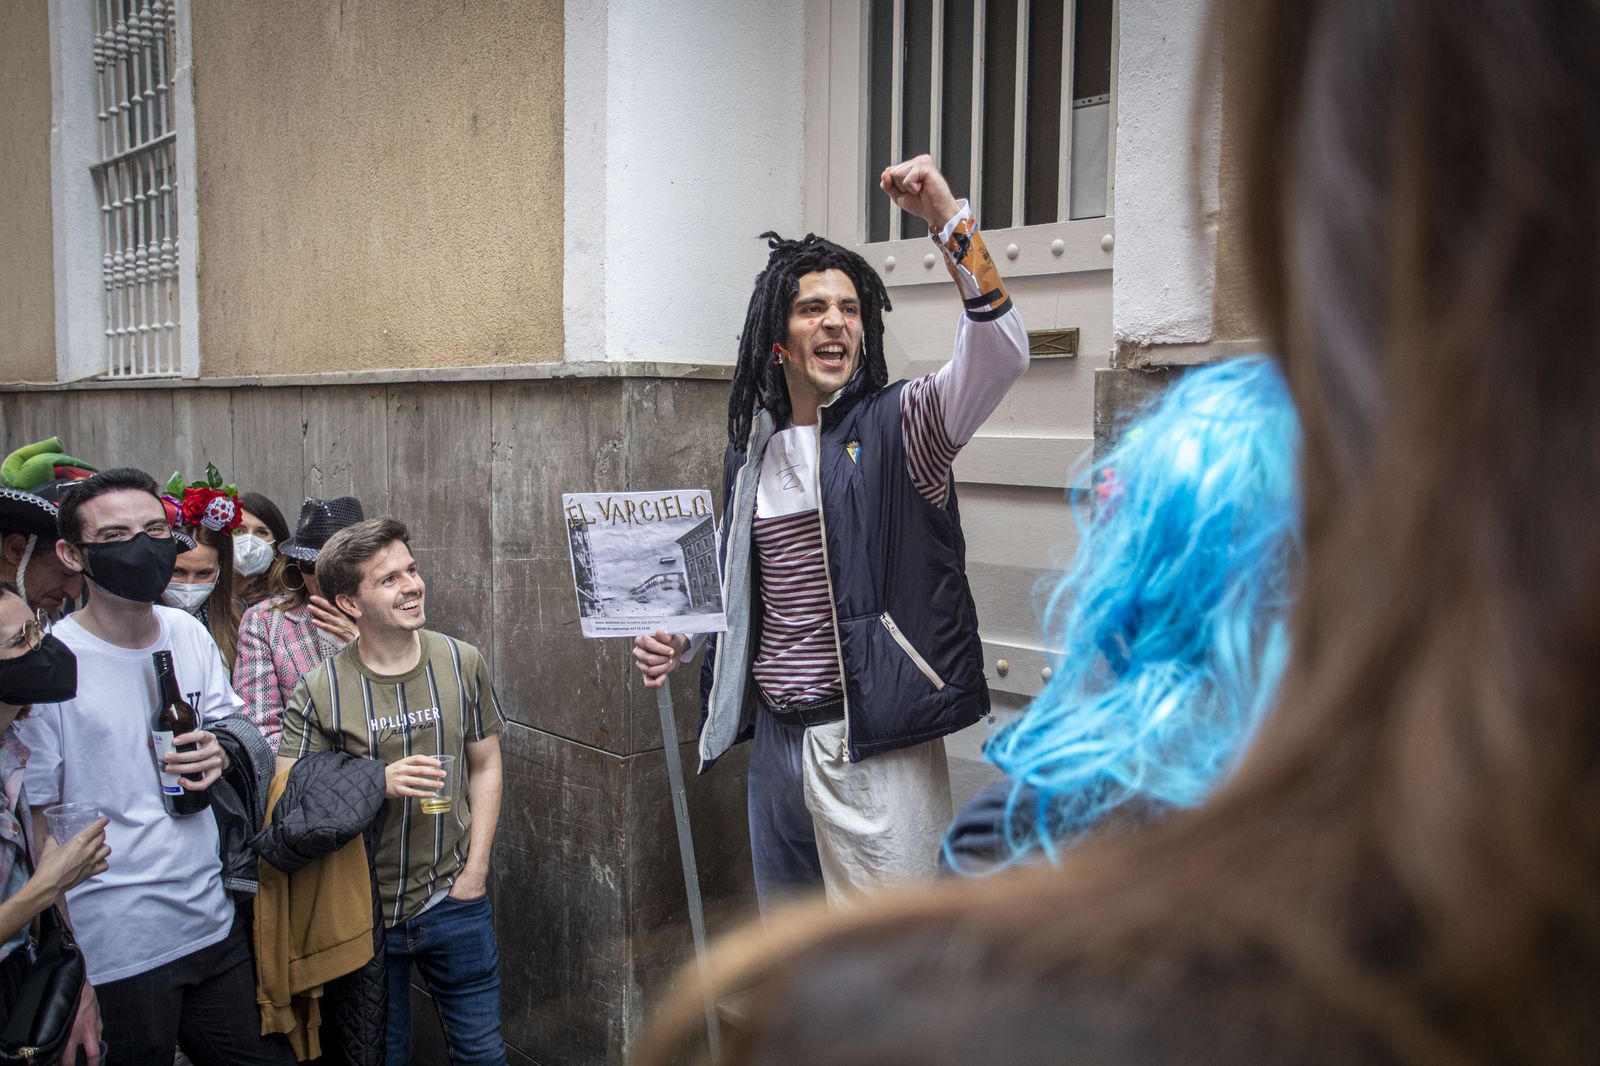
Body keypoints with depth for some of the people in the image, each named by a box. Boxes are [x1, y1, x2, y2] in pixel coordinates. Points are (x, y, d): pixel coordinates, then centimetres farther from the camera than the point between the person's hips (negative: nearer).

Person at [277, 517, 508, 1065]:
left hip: (454, 901, 2)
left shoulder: (462, 663, -4)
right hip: (366, 911, -2)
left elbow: (485, 766, 4)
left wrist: (476, 870, -2)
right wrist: (380, 784, -27)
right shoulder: (321, 691, -13)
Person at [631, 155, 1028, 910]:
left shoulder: (896, 426, -5)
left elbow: (999, 353, -23)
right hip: (777, 736, 6)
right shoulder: (751, 452, 11)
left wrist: (949, 221, -30)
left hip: (874, 742, -6)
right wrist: (677, 642, 6)